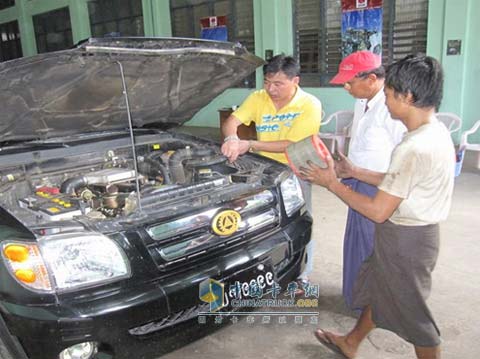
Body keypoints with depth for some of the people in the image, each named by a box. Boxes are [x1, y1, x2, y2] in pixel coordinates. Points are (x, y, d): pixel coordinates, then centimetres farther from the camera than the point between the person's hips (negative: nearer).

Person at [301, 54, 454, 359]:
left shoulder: (415, 148, -31)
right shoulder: (436, 132, 1)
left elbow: (378, 211, -25)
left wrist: (331, 183, -15)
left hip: (405, 239, -10)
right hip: (415, 231, 10)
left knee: (412, 312, 10)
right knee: (378, 289, 25)